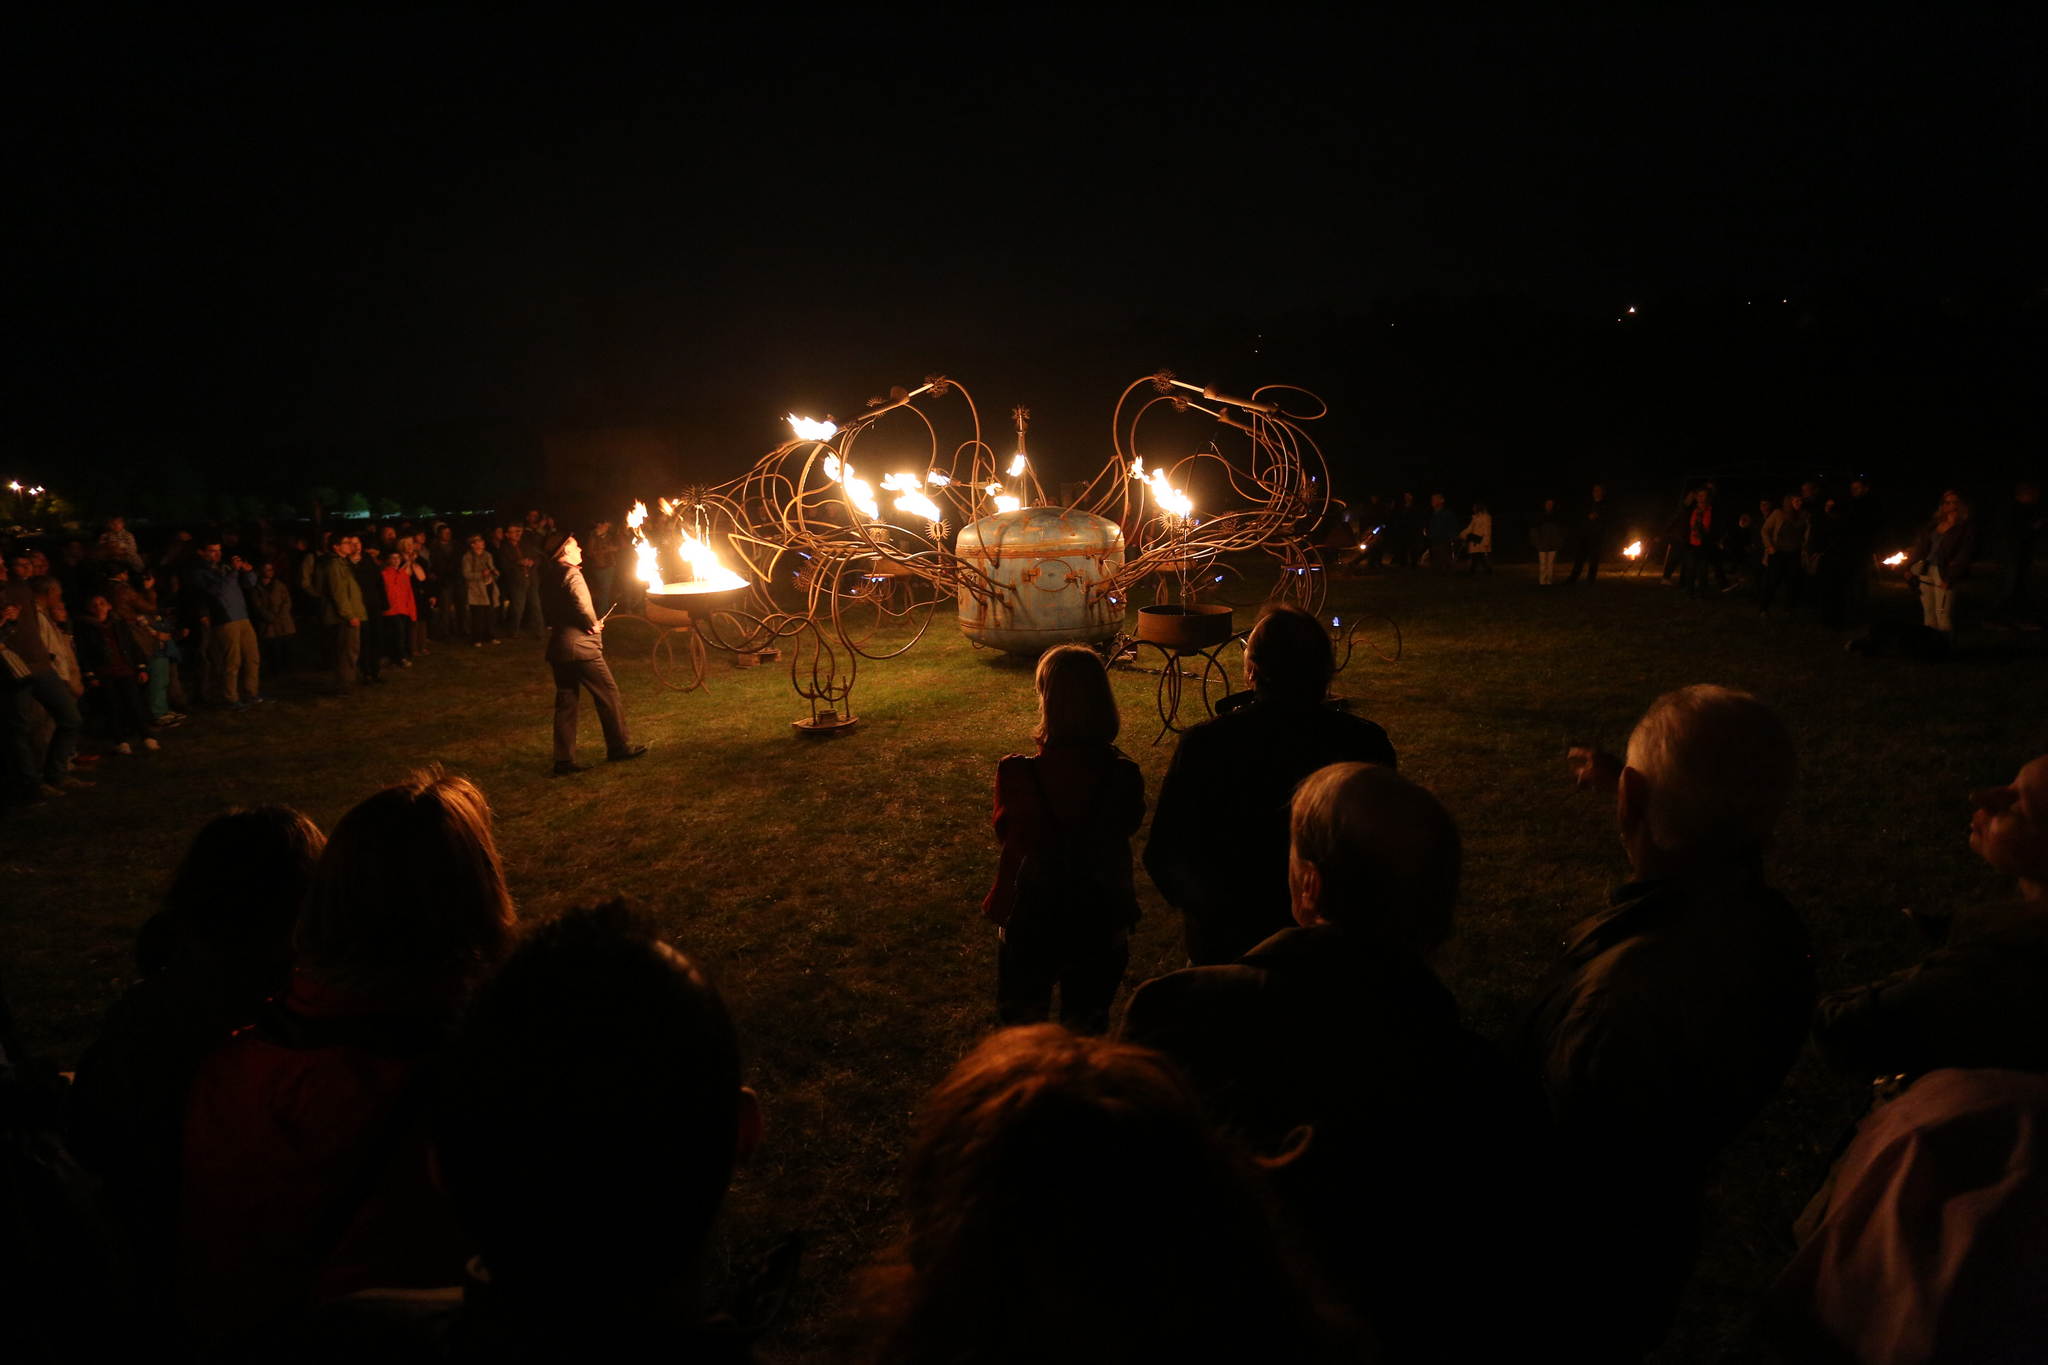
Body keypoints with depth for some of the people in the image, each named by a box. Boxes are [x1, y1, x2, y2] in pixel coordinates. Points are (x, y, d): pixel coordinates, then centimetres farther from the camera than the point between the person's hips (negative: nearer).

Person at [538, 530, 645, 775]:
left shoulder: (548, 576, 14)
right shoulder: (571, 573, -12)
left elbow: (548, 611, 17)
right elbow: (581, 602, -29)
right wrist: (593, 624, -12)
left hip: (557, 649, 8)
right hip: (580, 647, -8)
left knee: (565, 702, 9)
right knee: (608, 695, 5)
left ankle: (564, 760, 8)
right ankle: (620, 747, 13)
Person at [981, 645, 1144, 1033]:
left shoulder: (1018, 774, -22)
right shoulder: (1123, 775, -18)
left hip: (1031, 923, -1)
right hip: (1101, 923, 1)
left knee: (1022, 1031, 22)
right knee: (1087, 1029, 22)